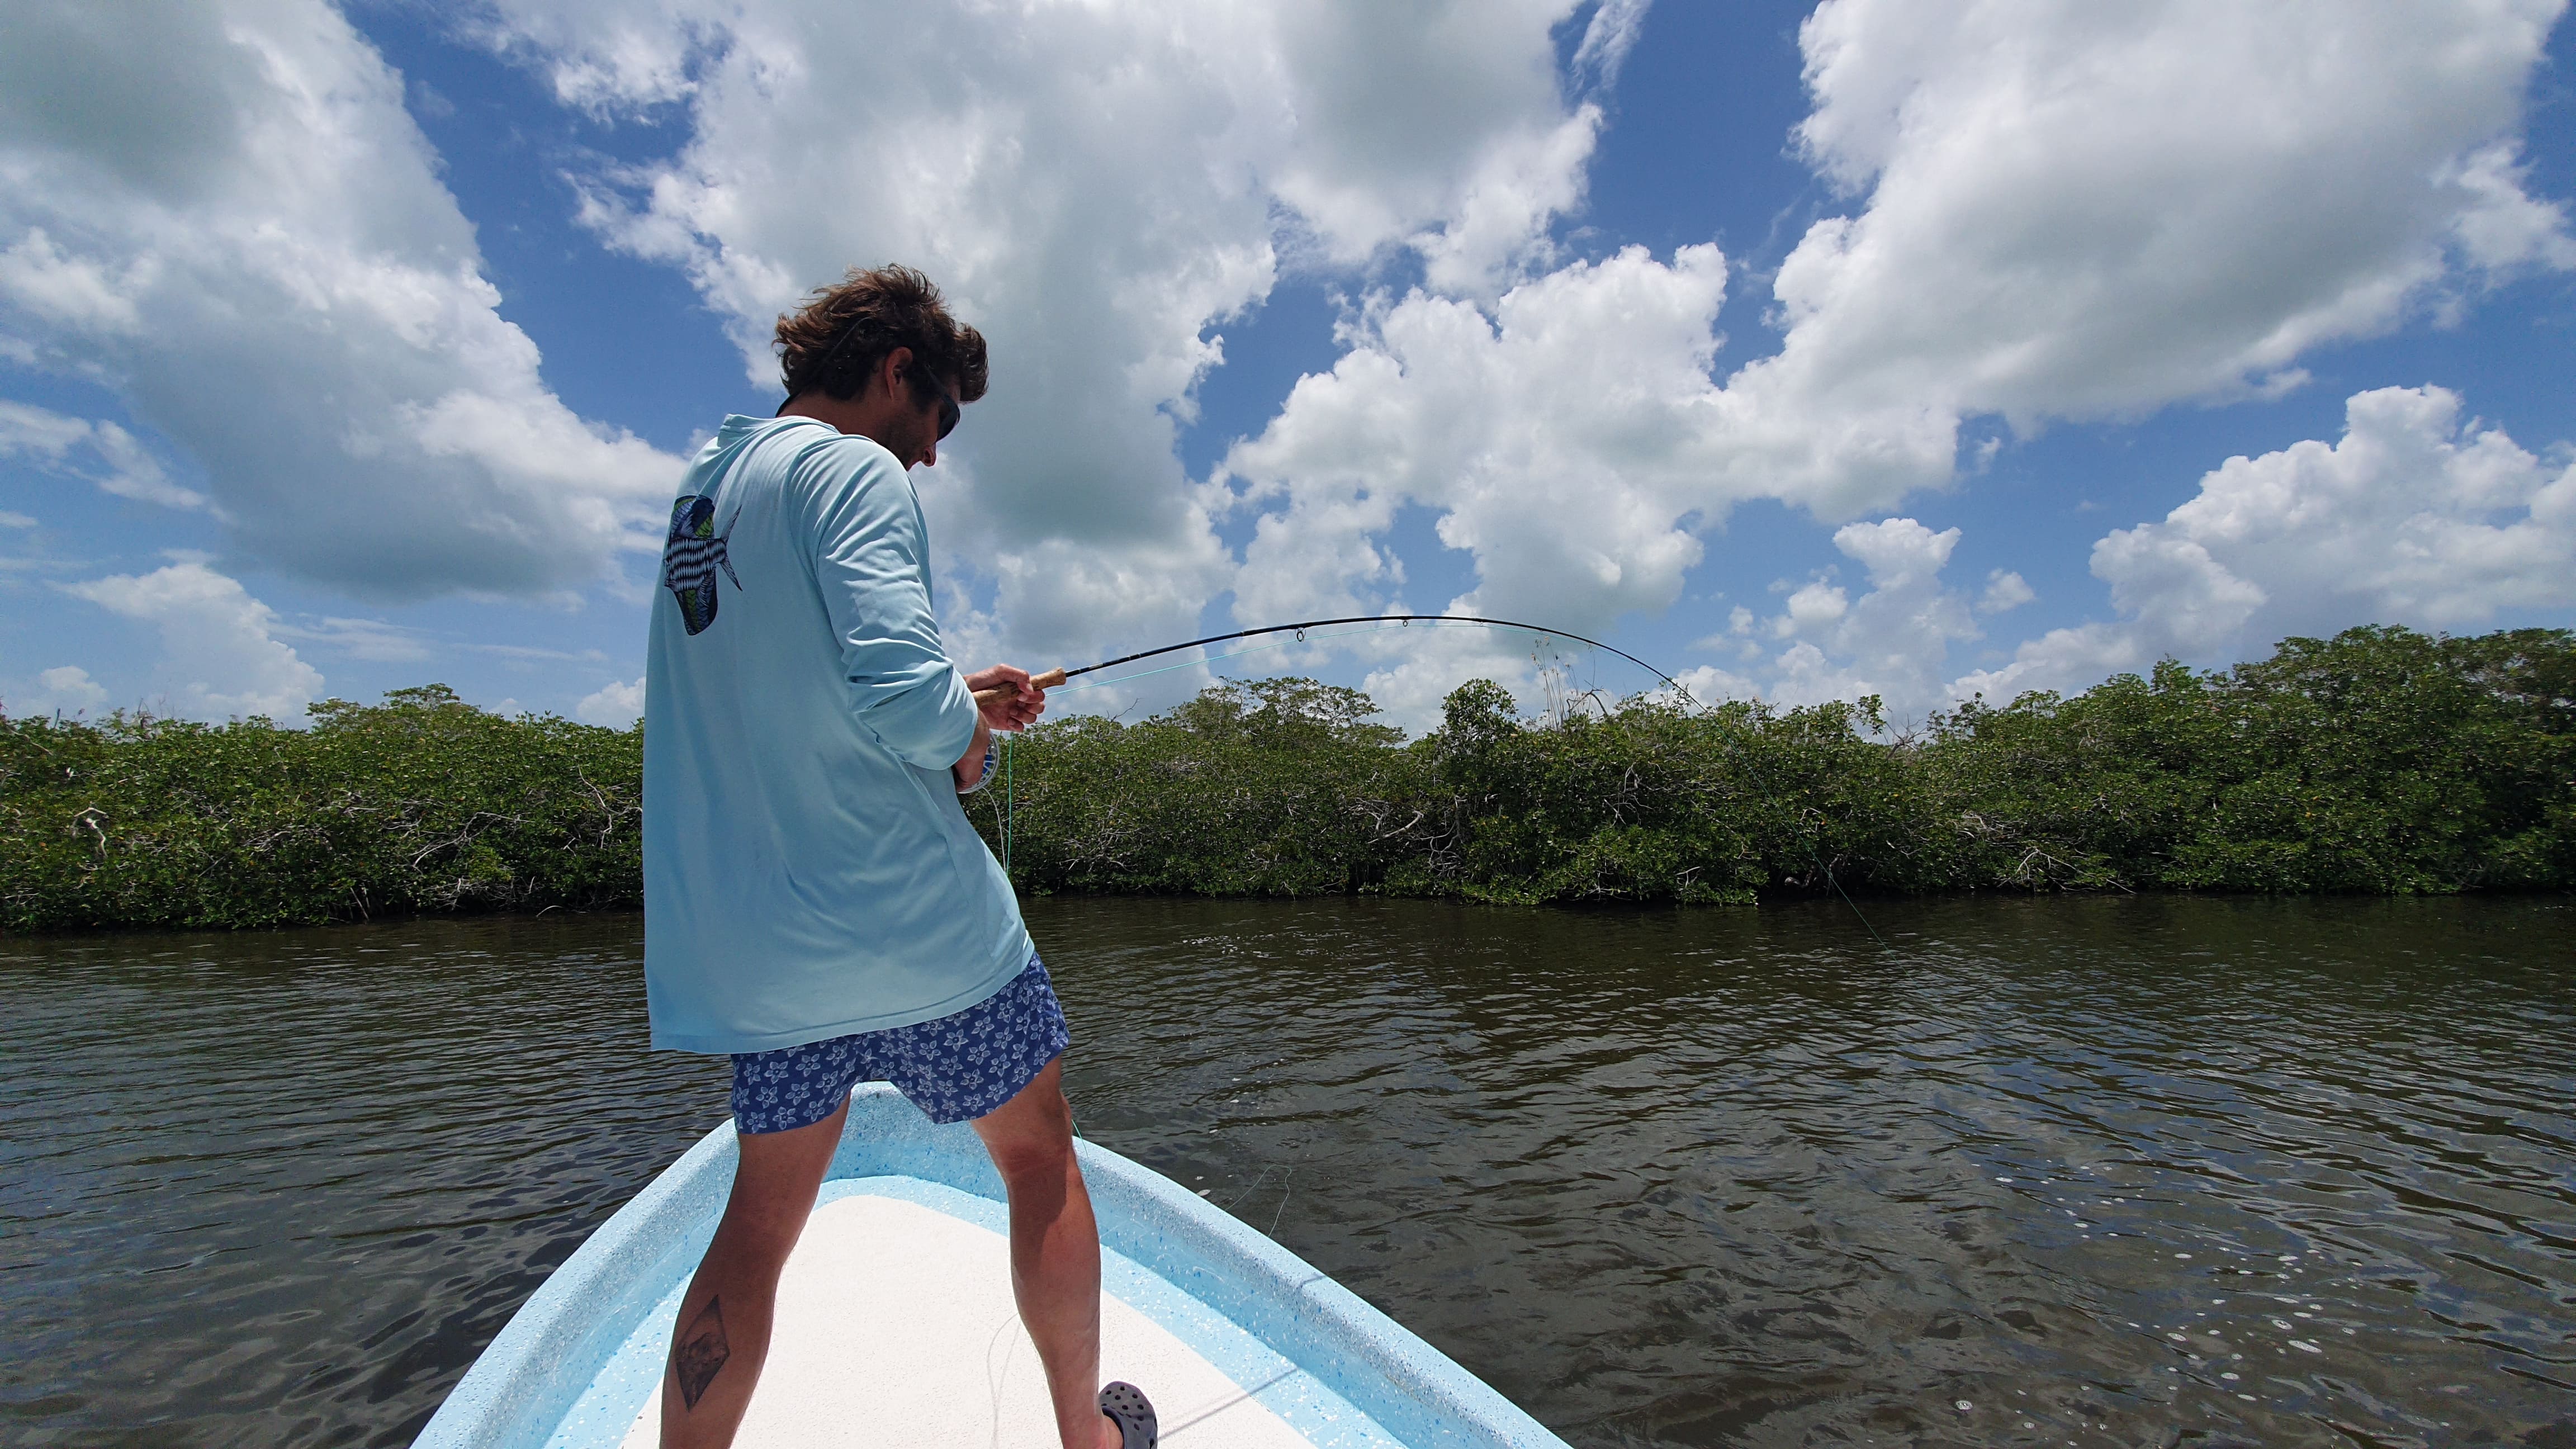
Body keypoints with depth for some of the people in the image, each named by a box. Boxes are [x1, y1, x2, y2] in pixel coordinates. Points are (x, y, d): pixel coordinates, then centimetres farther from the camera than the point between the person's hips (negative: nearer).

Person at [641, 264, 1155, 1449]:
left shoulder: (705, 487, 16)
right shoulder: (851, 470, -11)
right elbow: (900, 691, -26)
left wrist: (956, 700, 15)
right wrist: (968, 738, -5)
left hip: (754, 942, 8)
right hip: (910, 920, -7)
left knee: (760, 1221, 18)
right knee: (1039, 1157, 13)